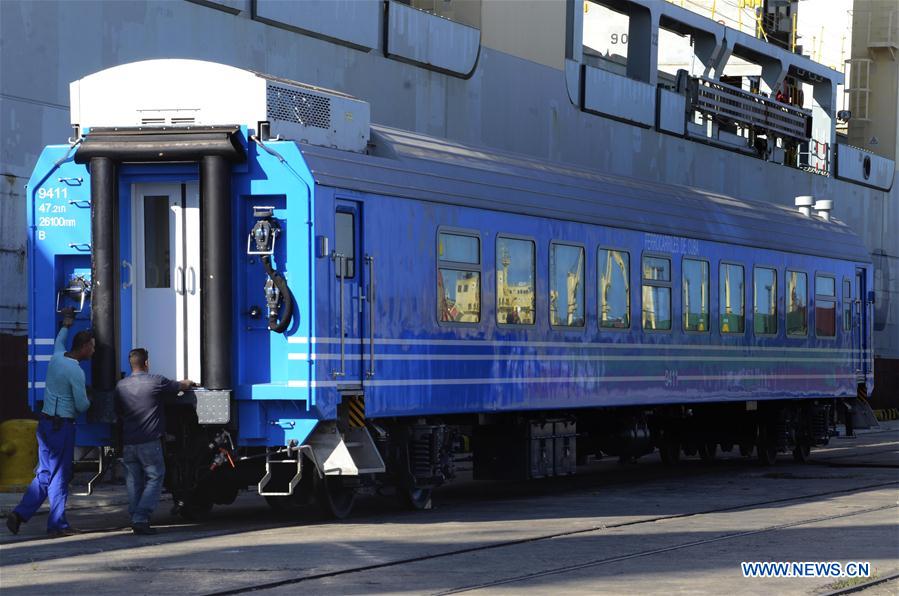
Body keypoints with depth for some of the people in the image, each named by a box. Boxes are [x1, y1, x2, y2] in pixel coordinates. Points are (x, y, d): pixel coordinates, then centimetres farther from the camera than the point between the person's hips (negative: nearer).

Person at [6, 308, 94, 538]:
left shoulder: (56, 358, 5)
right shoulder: (76, 372, -17)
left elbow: (59, 342, 31)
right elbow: (82, 406, -14)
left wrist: (66, 325, 47)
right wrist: (88, 402, 9)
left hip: (45, 422, 8)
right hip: (62, 425, -8)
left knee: (45, 473, 13)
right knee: (60, 476, -1)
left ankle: (20, 514, 4)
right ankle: (57, 525, 4)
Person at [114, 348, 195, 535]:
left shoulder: (121, 386, 7)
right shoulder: (156, 382, -5)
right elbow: (182, 386, 9)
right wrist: (190, 383, 32)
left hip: (128, 442, 4)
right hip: (150, 442, -4)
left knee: (134, 482, 10)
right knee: (155, 478, 0)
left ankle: (135, 520, 7)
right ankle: (141, 518, -12)